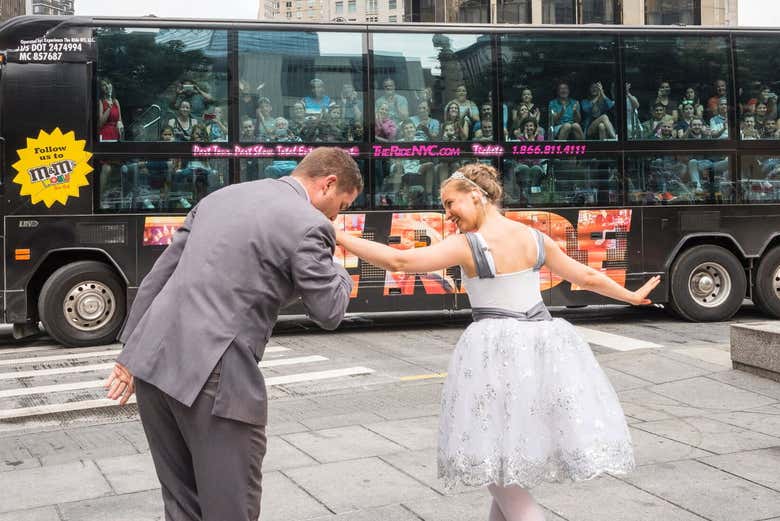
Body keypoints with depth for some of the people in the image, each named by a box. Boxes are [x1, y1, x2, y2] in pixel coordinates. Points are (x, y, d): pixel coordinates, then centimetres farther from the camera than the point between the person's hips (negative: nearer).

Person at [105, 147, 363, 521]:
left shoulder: (221, 197, 17)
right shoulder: (308, 225, -6)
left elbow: (159, 275, 16)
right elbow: (329, 312, -1)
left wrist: (132, 354, 18)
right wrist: (338, 270, 19)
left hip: (152, 362, 8)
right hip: (213, 376, -8)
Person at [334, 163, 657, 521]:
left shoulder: (467, 245, -10)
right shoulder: (536, 238, 8)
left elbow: (399, 261, -16)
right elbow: (588, 277, 16)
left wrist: (337, 237, -10)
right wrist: (632, 296, 32)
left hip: (496, 352, -6)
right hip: (543, 346, 6)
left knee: (498, 468, 3)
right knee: (509, 461, 20)